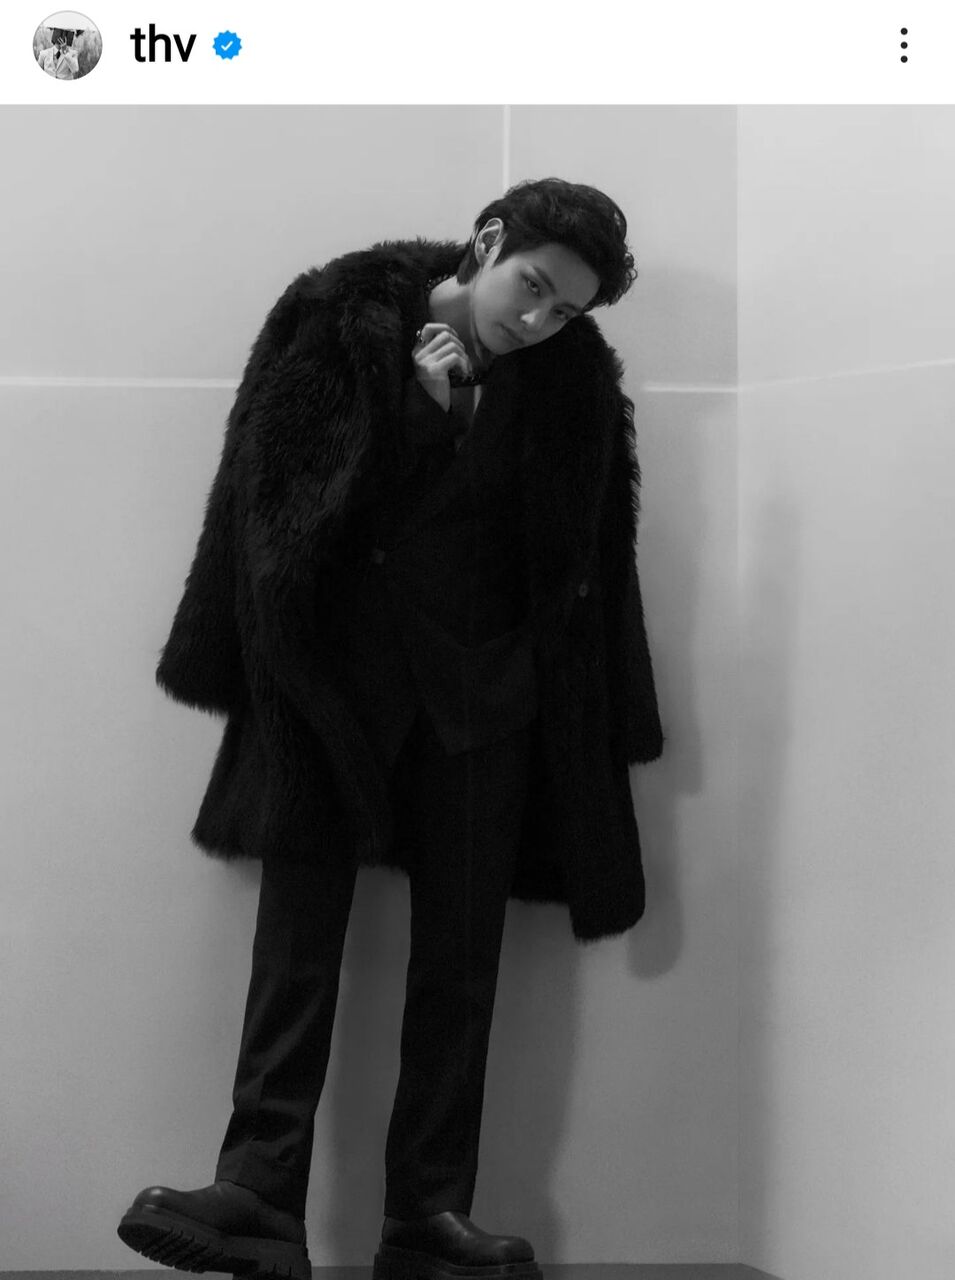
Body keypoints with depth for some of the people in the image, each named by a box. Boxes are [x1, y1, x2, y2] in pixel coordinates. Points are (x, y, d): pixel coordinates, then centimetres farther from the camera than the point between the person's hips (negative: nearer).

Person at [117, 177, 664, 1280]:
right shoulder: (340, 318, -3)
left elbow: (582, 563, 8)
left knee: (460, 951, 1)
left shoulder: (574, 378, 2)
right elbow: (276, 490, -1)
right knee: (299, 923, -10)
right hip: (333, 671, -2)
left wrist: (590, 727, 7)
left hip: (481, 692, 2)